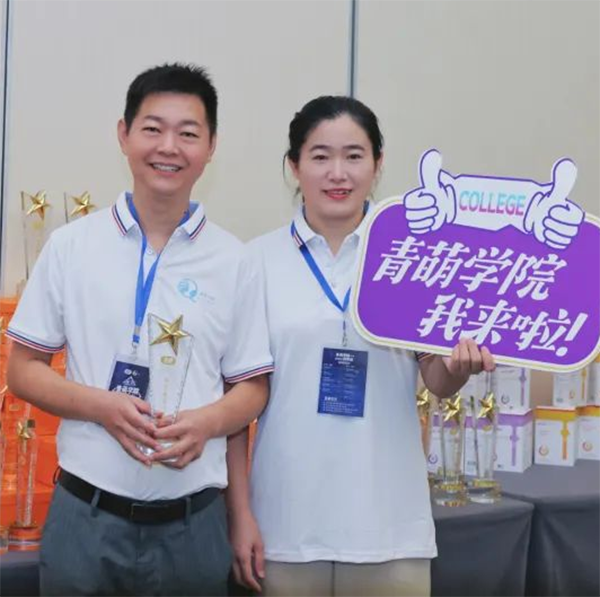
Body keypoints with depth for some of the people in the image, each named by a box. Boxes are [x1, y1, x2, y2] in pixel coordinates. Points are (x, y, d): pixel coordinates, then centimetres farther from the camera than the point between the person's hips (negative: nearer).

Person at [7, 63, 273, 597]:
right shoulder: (71, 245, 0)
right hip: (86, 515, 0)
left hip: (192, 523, 1)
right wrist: (103, 406, -14)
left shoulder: (234, 261, 0)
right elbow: (24, 371, 3)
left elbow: (253, 388, 5)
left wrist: (206, 423, -16)